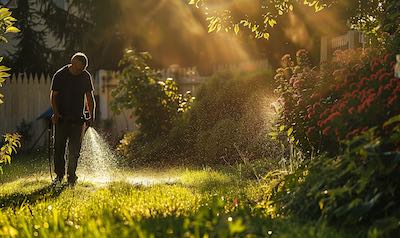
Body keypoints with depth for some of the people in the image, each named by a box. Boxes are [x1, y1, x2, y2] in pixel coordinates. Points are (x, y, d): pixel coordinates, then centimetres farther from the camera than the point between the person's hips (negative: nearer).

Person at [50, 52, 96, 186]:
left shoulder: (86, 76, 4)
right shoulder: (60, 75, -3)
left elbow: (89, 97, 12)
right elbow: (53, 96, -1)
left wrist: (92, 116, 5)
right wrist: (56, 113, -13)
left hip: (78, 119, 1)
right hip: (62, 118, -1)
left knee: (74, 149, -1)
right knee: (59, 147, 0)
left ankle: (71, 177, 7)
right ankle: (59, 175, 12)